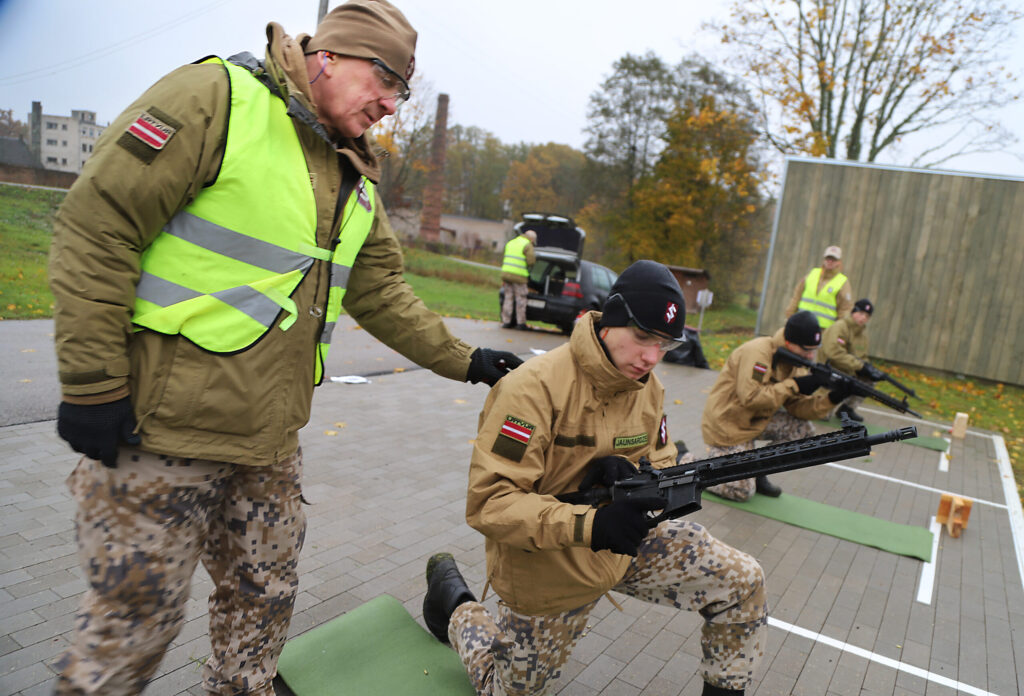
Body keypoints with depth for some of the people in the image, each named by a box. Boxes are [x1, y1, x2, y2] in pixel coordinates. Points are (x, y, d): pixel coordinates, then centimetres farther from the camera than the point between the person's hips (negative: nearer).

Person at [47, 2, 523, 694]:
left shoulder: (359, 186, 13)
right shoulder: (215, 97, -11)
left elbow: (383, 294, 17)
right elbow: (97, 228, -14)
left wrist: (463, 360, 14)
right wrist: (94, 383, -16)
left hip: (270, 440, 7)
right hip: (161, 432, -7)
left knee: (266, 597, 18)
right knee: (135, 617, 6)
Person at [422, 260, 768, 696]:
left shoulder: (648, 388, -6)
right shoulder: (536, 387, -29)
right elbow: (487, 503, -31)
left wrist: (634, 476, -24)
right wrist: (587, 525, -42)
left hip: (627, 545, 5)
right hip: (547, 569, -5)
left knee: (743, 583, -4)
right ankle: (456, 604, 39)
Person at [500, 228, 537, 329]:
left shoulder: (510, 242, 19)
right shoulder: (528, 245, -4)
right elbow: (531, 261, -10)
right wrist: (534, 258, 12)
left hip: (506, 273, 6)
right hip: (518, 276, -6)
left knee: (508, 298, 11)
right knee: (520, 300, 3)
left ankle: (506, 321, 11)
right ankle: (521, 323, 7)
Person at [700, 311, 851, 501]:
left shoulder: (795, 363, 1)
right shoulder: (757, 352, -25)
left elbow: (798, 406, -2)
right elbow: (750, 397, -32)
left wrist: (831, 399, -19)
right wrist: (794, 385, -28)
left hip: (758, 420, 8)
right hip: (725, 424, -8)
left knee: (803, 430, -7)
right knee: (742, 491, -8)